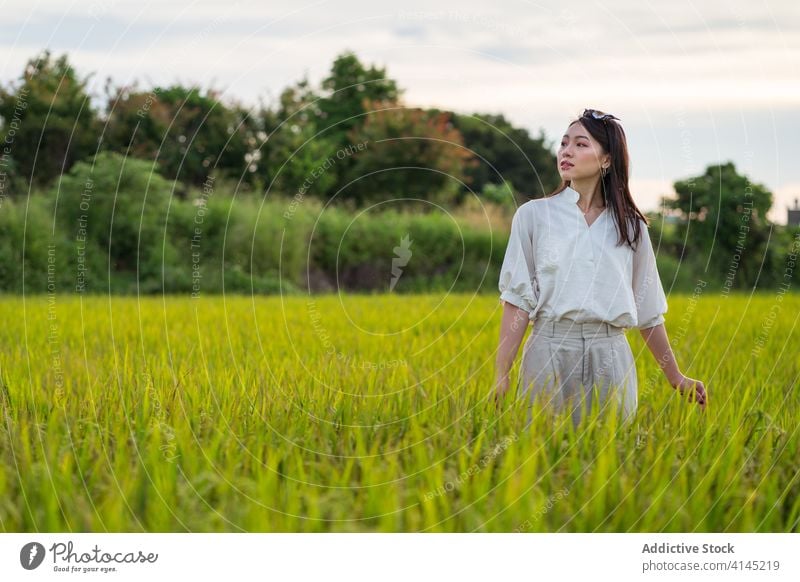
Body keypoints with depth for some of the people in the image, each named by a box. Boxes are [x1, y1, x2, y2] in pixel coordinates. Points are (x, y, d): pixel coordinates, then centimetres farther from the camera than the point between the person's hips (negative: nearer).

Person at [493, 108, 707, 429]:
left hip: (610, 358, 1)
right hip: (549, 352, -1)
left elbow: (648, 312, 14)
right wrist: (501, 375, -8)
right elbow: (517, 299, -1)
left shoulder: (630, 226, 8)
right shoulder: (532, 215, 4)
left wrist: (675, 377, 15)